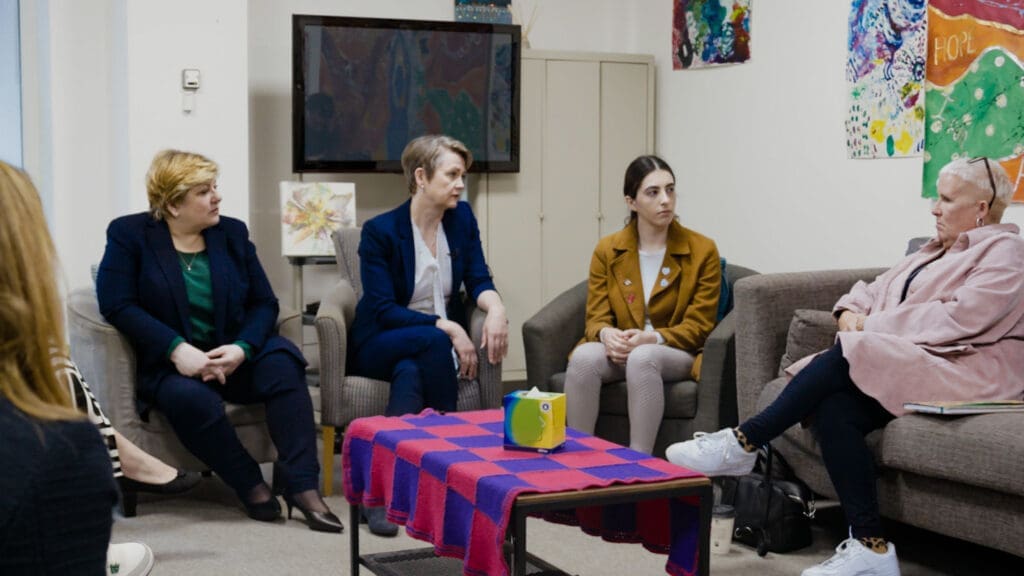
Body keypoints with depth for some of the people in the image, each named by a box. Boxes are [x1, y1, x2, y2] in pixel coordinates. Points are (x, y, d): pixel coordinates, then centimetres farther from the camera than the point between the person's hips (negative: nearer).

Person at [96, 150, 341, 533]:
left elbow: (264, 302, 6)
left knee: (282, 363, -29)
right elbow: (117, 305, -12)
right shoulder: (129, 235, 0)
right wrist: (177, 349, -22)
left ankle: (302, 486, -31)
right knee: (191, 398, -37)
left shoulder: (232, 232, 10)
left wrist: (242, 348, -15)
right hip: (169, 364, -3)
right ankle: (251, 486, -19)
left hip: (234, 355, 3)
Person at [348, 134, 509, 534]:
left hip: (435, 345, 3)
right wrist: (446, 328, -26)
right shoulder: (380, 231, -12)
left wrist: (495, 307, -25)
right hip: (380, 346, -3)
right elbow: (383, 310, -16)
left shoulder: (462, 218, 3)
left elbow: (478, 280, 0)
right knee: (434, 341, -36)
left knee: (410, 374, -34)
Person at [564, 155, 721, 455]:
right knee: (584, 357, -32)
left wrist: (653, 338, -23)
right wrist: (607, 334, -23)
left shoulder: (702, 250, -3)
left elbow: (699, 324, -5)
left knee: (642, 358, -37)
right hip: (620, 349, 2)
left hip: (676, 354, -2)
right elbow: (596, 317, 3)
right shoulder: (607, 250, 5)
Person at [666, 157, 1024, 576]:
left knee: (845, 358, -29)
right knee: (834, 408, -24)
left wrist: (872, 326, -11)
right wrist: (851, 313, 0)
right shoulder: (934, 251, 28)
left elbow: (959, 318, -15)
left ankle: (742, 443, -21)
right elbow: (875, 291, 24)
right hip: (903, 361, 8)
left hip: (963, 372, -7)